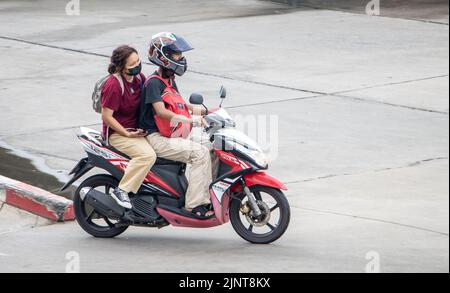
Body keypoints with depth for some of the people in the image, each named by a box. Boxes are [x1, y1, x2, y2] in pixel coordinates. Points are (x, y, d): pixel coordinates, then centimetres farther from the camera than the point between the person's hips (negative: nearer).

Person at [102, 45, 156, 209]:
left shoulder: (139, 77, 5)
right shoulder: (114, 85, -20)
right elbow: (106, 117, -19)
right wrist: (127, 134, -19)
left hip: (137, 129, 9)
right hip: (118, 133, -9)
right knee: (148, 155, -31)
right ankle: (121, 191, -25)